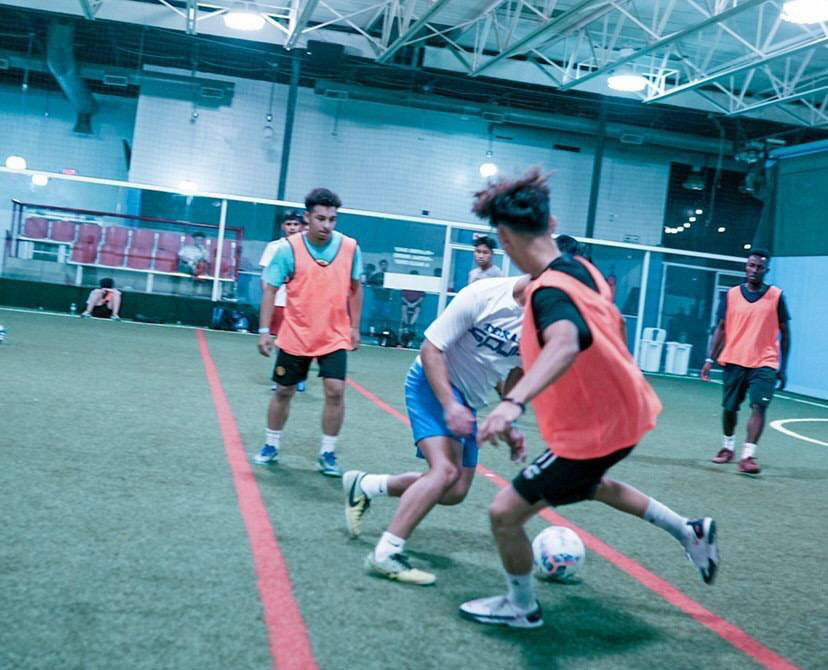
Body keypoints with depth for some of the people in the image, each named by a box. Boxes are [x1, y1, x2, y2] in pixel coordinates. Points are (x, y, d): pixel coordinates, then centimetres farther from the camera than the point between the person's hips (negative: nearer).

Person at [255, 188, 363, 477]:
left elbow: (355, 288, 8)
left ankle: (328, 454, 6)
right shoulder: (289, 248, -11)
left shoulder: (350, 247, -5)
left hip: (335, 336, 1)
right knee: (283, 391, 11)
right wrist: (264, 330, -11)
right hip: (295, 336, 0)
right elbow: (270, 289, -7)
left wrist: (354, 327, 7)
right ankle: (271, 446, 29)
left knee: (335, 391, -10)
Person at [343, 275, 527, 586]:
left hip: (469, 401, 8)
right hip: (433, 383, -7)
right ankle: (385, 554, -18)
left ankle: (364, 485, 24)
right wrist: (450, 405, -29)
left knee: (455, 492, 9)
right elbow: (430, 349, -21)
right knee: (445, 470, -26)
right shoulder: (484, 294, -25)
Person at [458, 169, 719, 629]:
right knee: (588, 483, 38)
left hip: (593, 431, -10)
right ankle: (690, 532, 46)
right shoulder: (583, 268, -2)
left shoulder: (549, 291, -29)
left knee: (504, 513, -1)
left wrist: (513, 402, -66)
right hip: (621, 410, 10)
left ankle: (521, 608, 22)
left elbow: (565, 344, -52)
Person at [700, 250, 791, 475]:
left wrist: (783, 367, 3)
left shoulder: (776, 296, 1)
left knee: (758, 407, -16)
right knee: (729, 408, 12)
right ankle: (727, 448, 33)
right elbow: (721, 329, 8)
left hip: (764, 363, -2)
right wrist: (710, 359, -1)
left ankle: (747, 456, -19)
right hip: (733, 361, 2)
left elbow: (785, 333, 6)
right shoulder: (731, 294, 5)